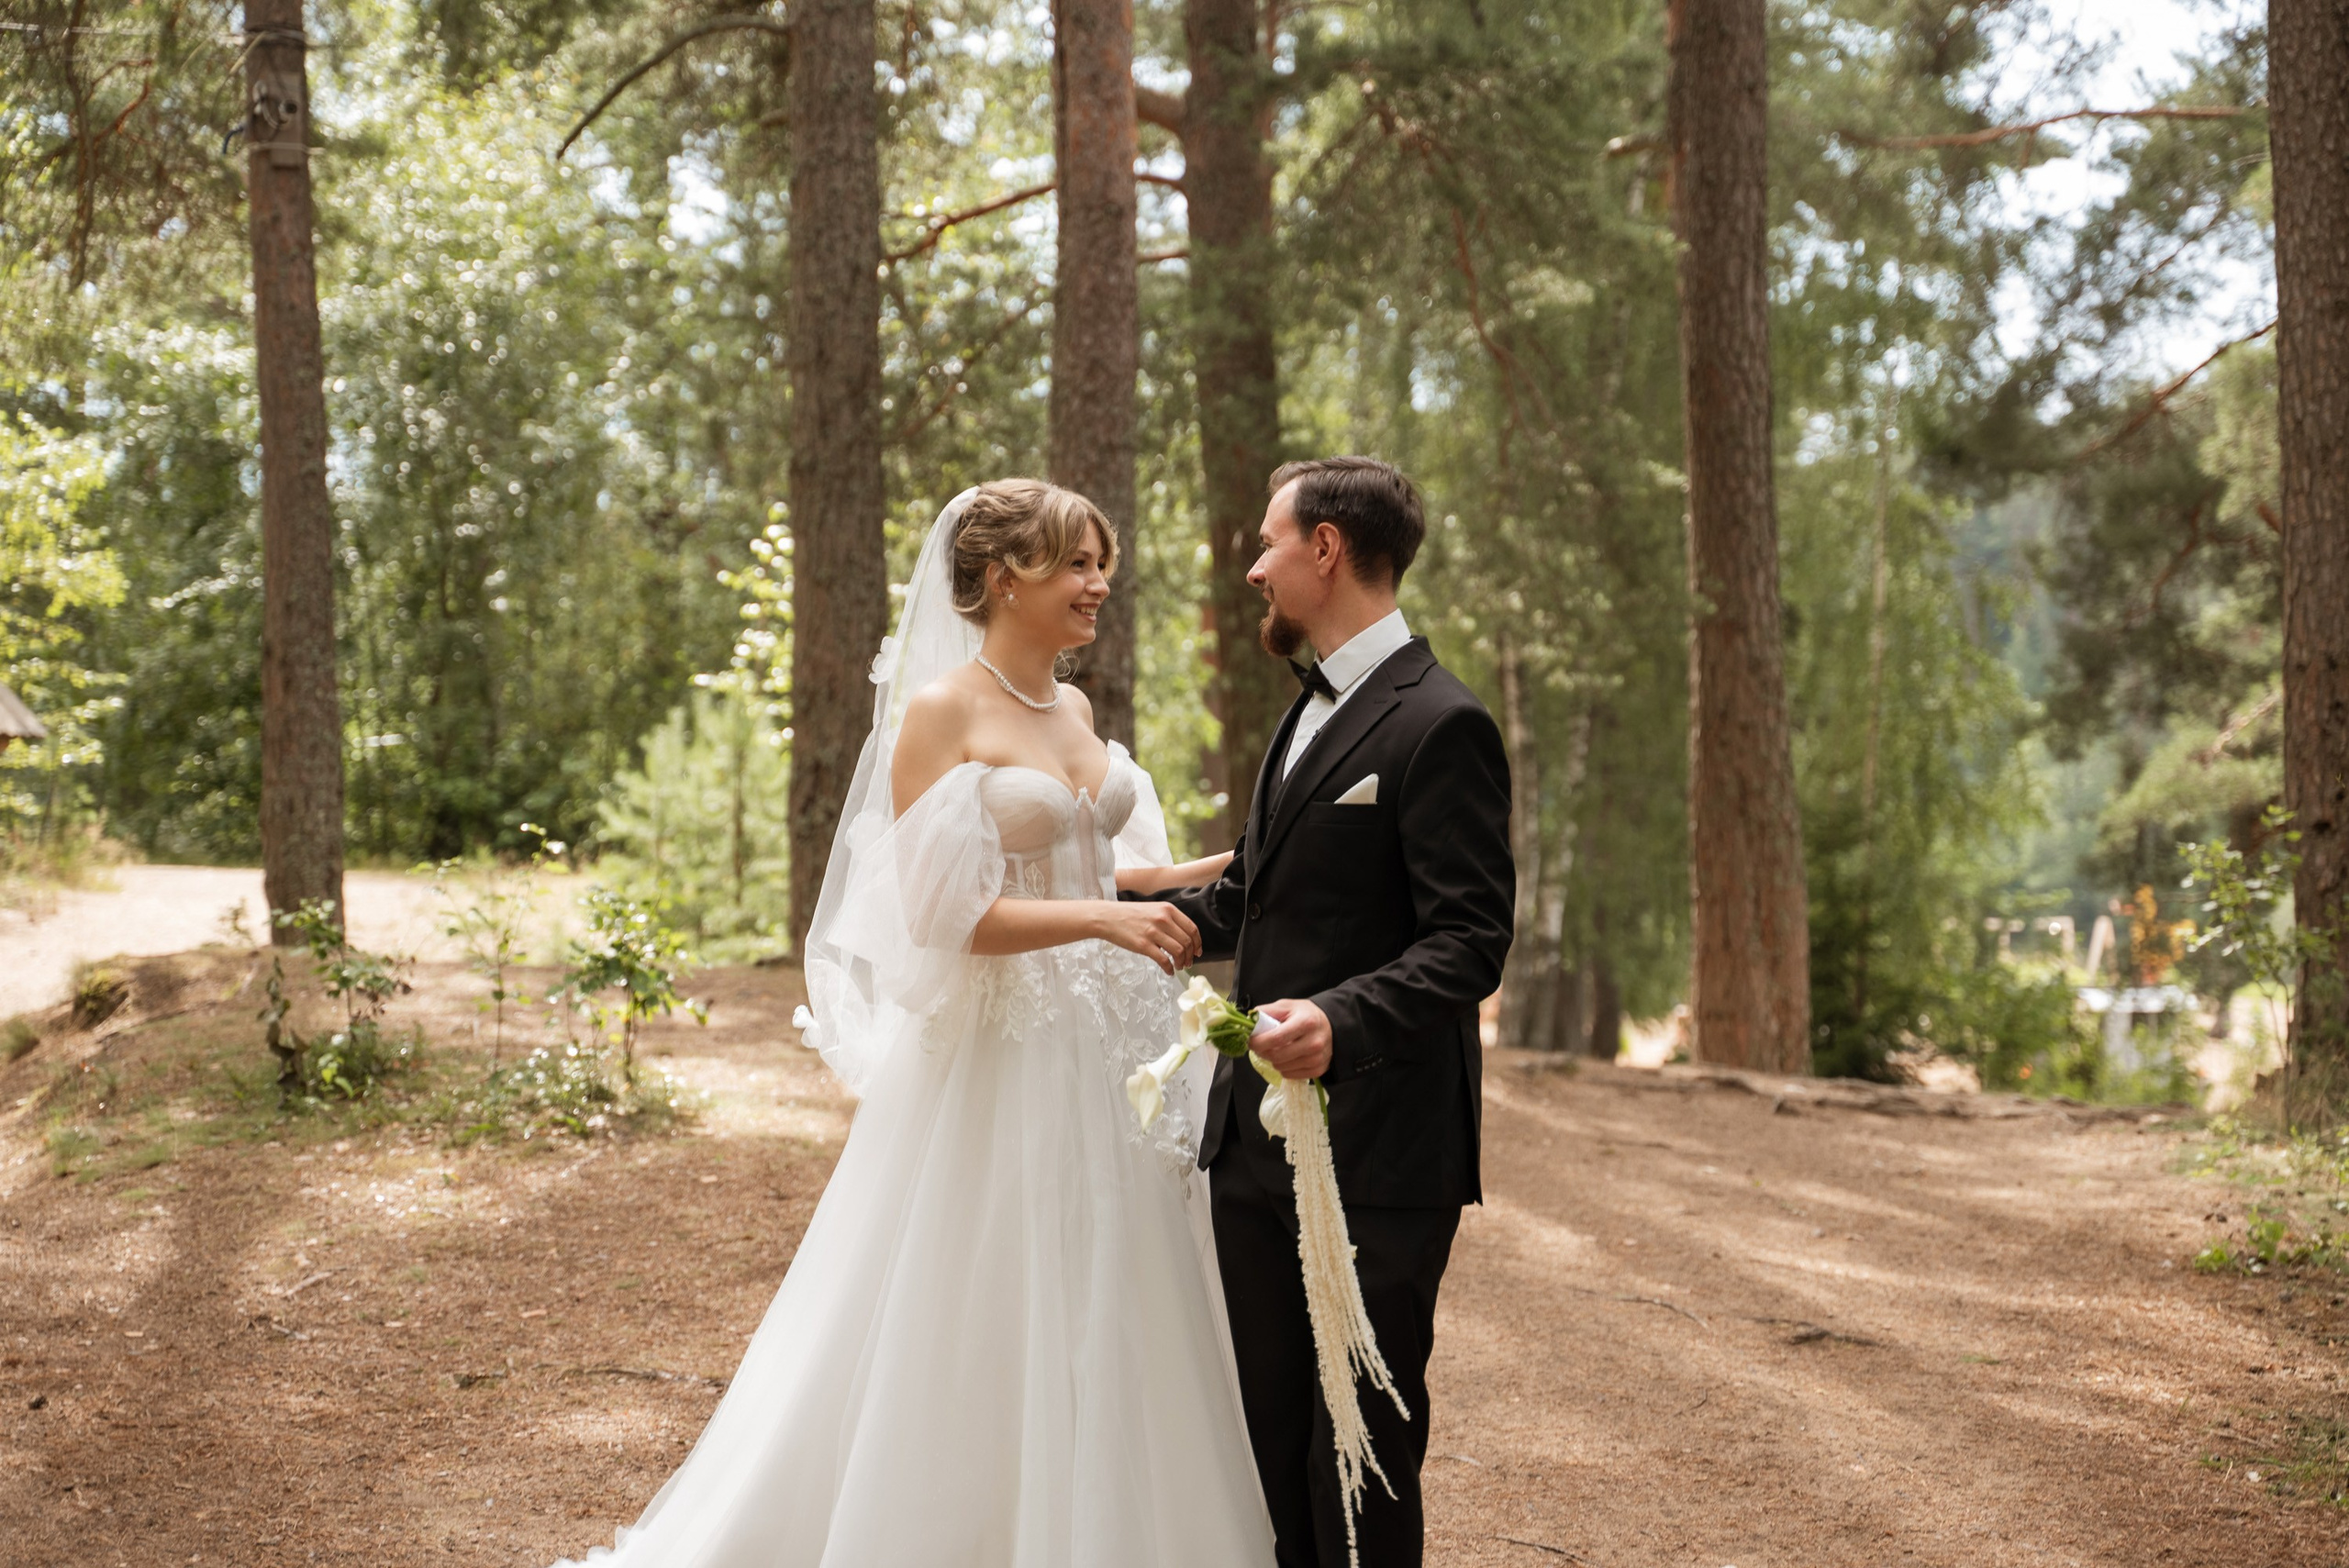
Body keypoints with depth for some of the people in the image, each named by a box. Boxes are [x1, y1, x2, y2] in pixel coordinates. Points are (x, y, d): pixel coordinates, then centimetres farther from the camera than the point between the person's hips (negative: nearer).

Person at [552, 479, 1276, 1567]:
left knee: (1101, 1334, 12)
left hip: (1102, 1061, 7)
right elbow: (941, 911, -17)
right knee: (978, 1344, 1)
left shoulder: (1073, 711, 11)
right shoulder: (939, 712, -11)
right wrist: (1105, 920, -23)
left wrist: (1210, 873, 5)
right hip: (998, 1064, -7)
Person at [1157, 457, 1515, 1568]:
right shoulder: (1311, 713, 17)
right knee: (1268, 1432, 14)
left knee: (1361, 1454, -1)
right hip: (1258, 1139, 9)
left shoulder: (1438, 726, -13)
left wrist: (1342, 1020, -33)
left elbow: (1469, 944, -19)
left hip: (1376, 1153, -9)